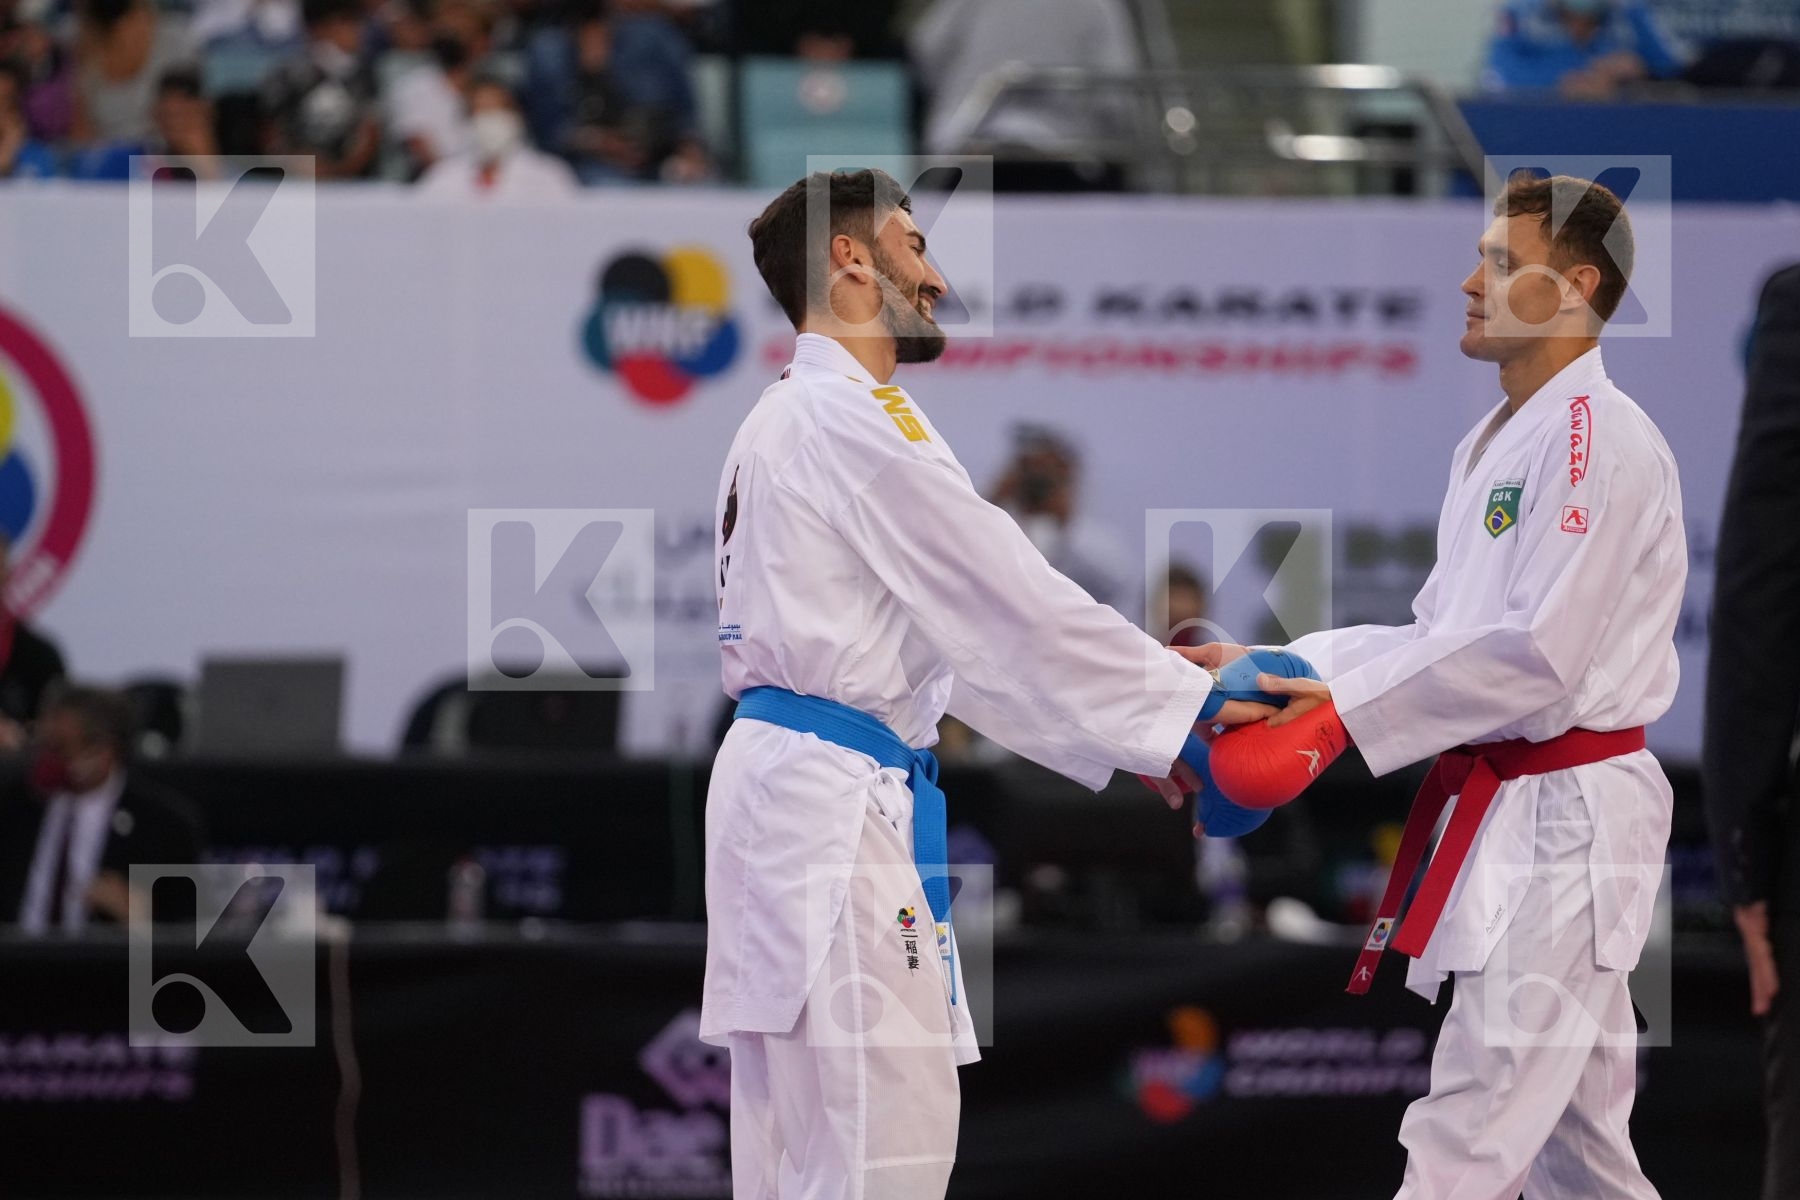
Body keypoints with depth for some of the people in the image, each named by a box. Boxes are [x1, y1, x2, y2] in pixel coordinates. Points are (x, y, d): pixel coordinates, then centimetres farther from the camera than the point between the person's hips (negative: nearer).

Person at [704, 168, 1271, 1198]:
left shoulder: (786, 423, 20)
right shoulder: (852, 420, -13)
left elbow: (958, 644, 21)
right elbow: (1014, 605, -14)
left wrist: (1129, 740, 18)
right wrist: (1189, 704, -6)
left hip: (779, 777, 11)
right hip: (840, 798, -11)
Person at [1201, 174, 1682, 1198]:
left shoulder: (1601, 440, -15)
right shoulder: (1496, 444, 17)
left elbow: (1537, 655, -21)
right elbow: (1441, 636, 19)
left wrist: (1348, 712, -19)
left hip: (1563, 815, -10)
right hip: (1508, 810, 10)